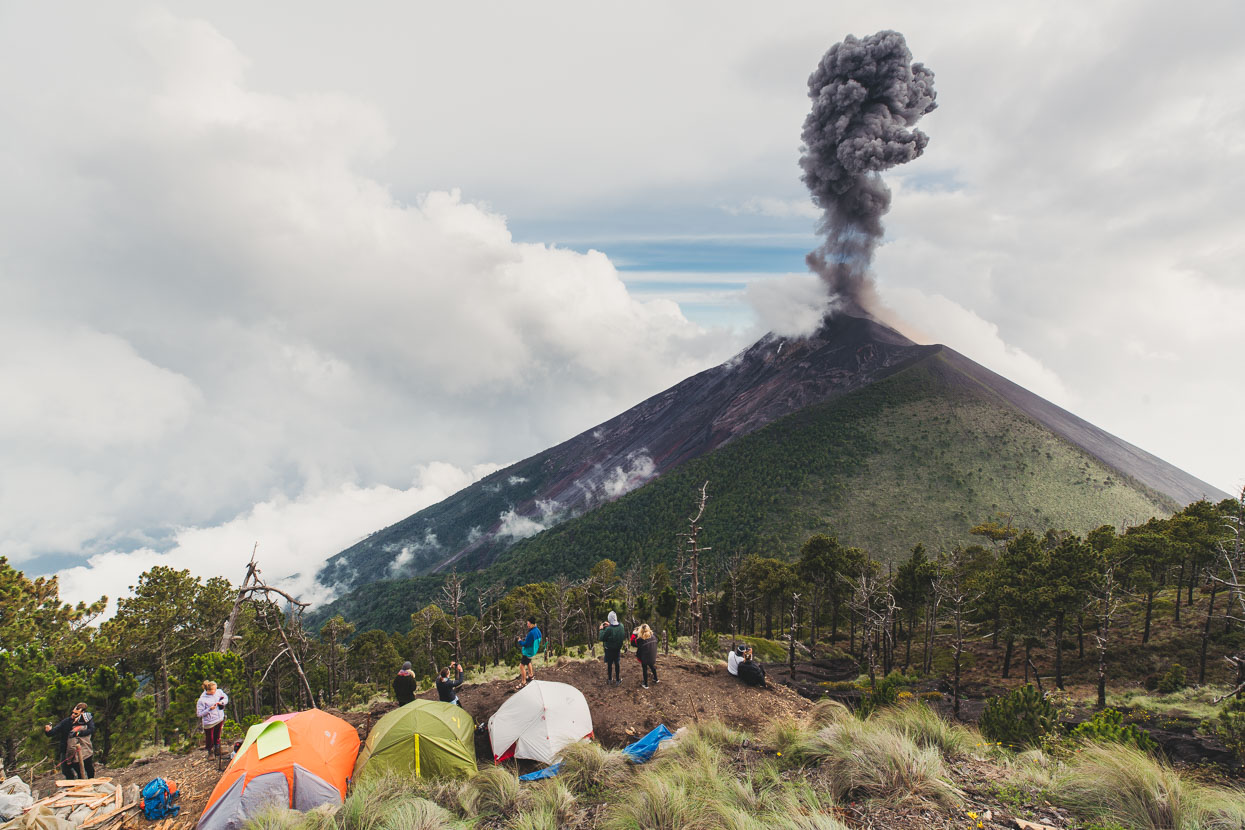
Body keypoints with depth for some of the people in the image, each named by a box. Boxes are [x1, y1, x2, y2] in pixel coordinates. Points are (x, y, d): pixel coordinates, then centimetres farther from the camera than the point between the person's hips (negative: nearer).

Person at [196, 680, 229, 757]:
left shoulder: (219, 692, -9)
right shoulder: (202, 700, -22)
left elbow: (226, 698, 9)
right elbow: (199, 714, -17)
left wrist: (221, 702, -12)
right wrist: (209, 709, -27)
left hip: (219, 719, 4)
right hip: (209, 722, -4)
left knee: (217, 737, 21)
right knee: (210, 739, 7)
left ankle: (217, 750, 41)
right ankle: (210, 753, 33)